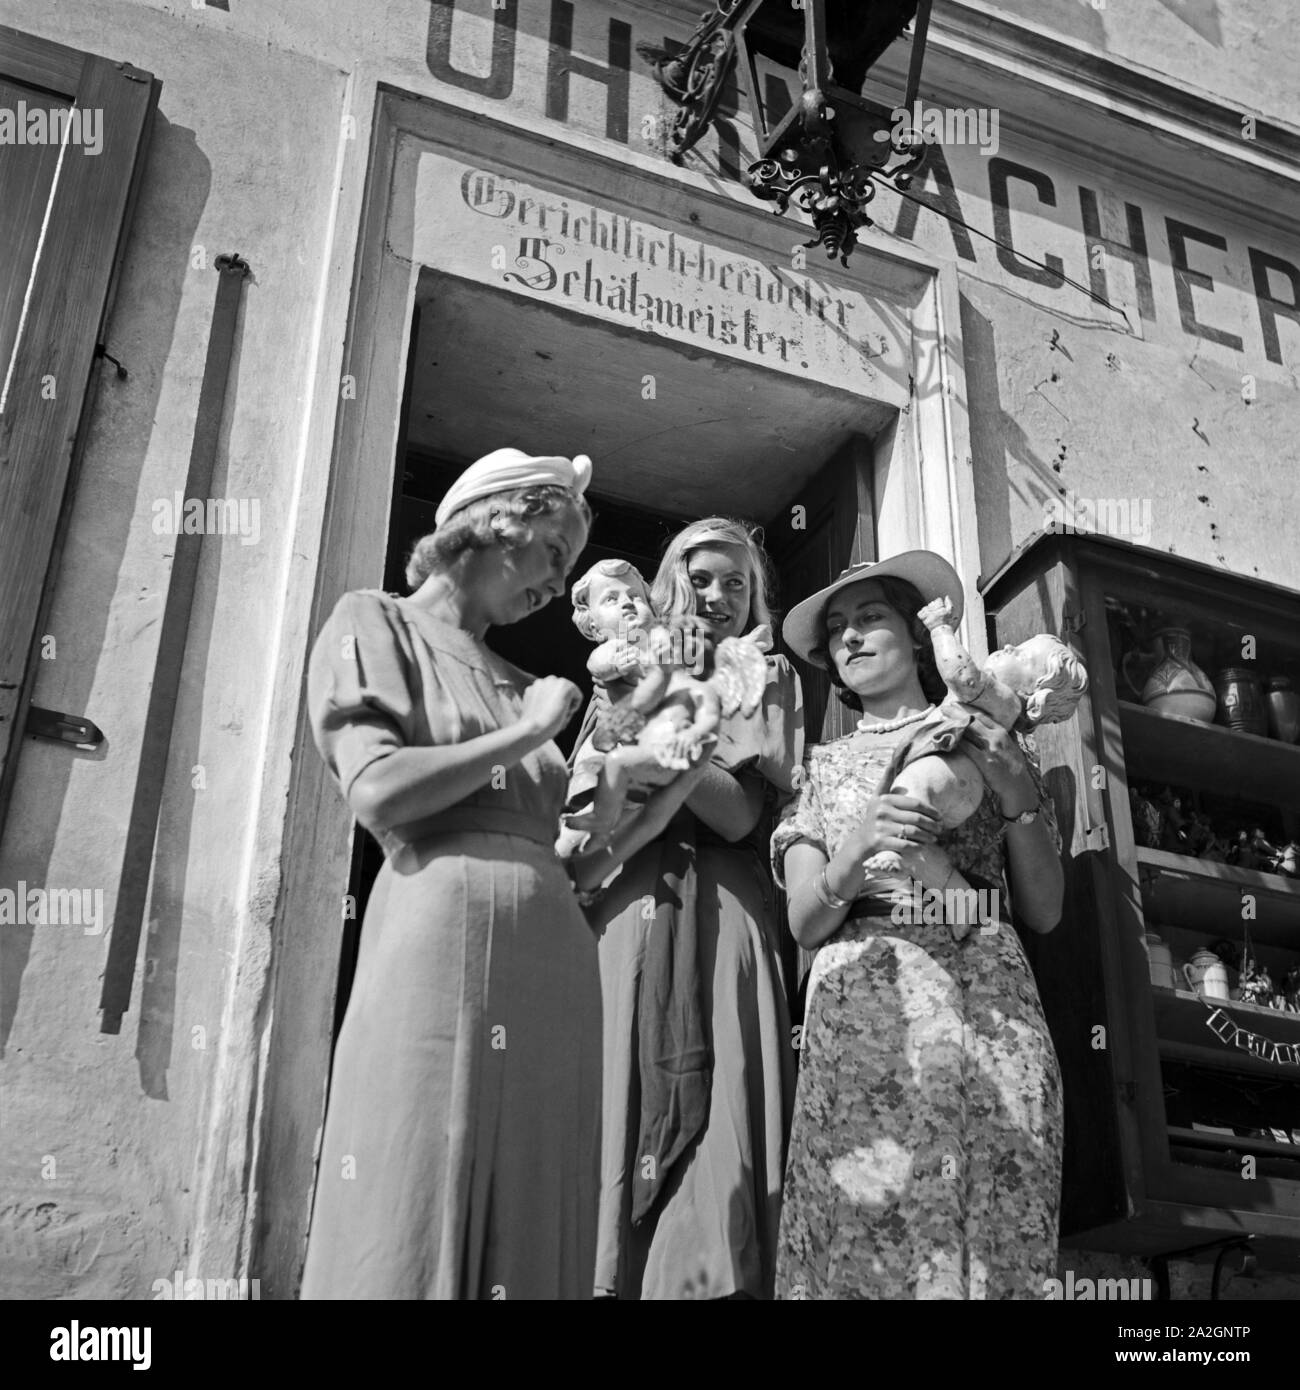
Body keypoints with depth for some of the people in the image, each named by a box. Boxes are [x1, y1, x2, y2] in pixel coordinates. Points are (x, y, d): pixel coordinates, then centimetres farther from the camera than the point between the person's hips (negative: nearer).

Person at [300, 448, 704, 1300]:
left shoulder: (519, 685, 26)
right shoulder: (375, 625, 10)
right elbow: (377, 791, -8)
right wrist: (527, 733, 0)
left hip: (557, 957, 7)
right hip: (446, 933, -6)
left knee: (531, 1232, 4)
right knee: (415, 1228, -8)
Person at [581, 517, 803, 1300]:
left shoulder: (768, 685, 14)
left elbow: (738, 815, -2)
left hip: (725, 919, -1)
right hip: (630, 911, 1)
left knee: (718, 1121, -11)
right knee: (620, 1103, -7)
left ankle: (707, 1274, -7)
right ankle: (614, 1271, -3)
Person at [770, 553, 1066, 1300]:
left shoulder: (991, 743, 14)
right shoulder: (824, 766, 17)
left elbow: (1045, 912, 10)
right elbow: (804, 921, 5)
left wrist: (1017, 797, -5)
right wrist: (858, 850, -14)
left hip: (990, 1004, 0)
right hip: (863, 1010, 0)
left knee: (998, 1234, -8)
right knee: (866, 1236, -8)